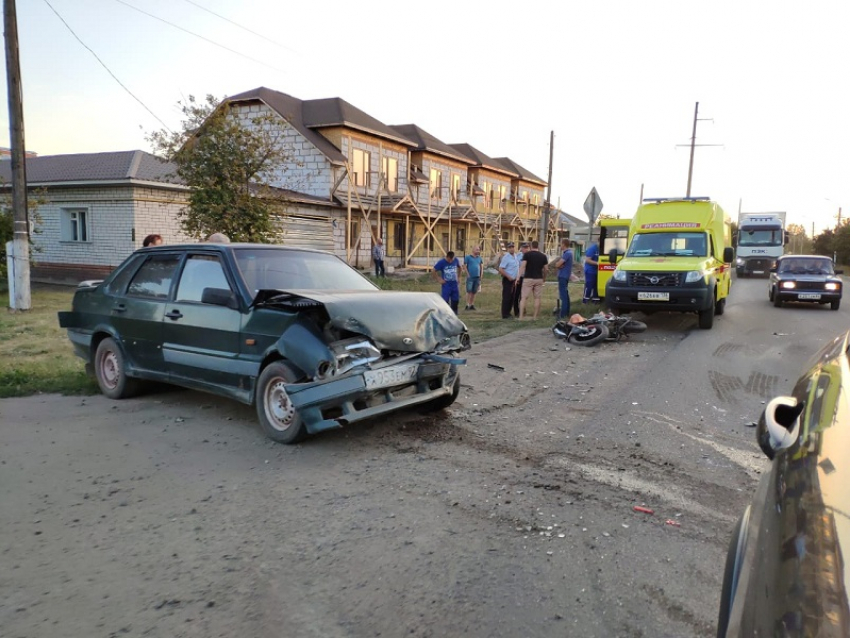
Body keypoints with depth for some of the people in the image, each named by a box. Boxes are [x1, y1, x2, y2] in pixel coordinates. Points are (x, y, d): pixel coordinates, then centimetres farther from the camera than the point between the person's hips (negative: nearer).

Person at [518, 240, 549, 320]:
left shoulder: (527, 254, -3)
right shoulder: (543, 256, 6)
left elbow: (522, 266, -13)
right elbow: (546, 269, 7)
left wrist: (519, 277, -13)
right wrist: (544, 277, 23)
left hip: (528, 278, -2)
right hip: (538, 279, 2)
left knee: (524, 297, -2)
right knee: (537, 298, 8)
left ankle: (521, 316, -6)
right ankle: (535, 316, 9)